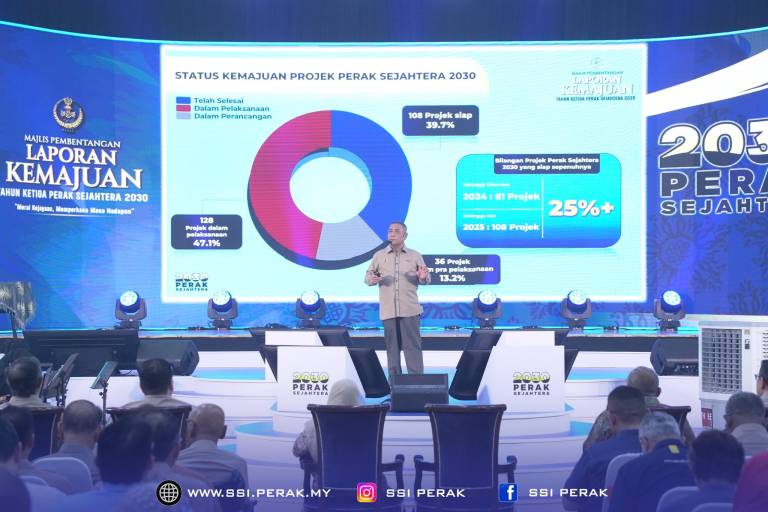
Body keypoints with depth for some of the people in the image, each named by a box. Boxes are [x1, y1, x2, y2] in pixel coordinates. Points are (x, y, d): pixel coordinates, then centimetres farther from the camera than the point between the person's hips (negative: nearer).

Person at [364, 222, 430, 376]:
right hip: (388, 310, 1)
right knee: (392, 346, 6)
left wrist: (423, 277, -17)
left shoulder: (415, 256, 7)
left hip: (410, 310, -1)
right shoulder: (379, 256, 8)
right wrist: (371, 279, -14)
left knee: (412, 345, -2)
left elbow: (425, 280, 6)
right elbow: (368, 275, 9)